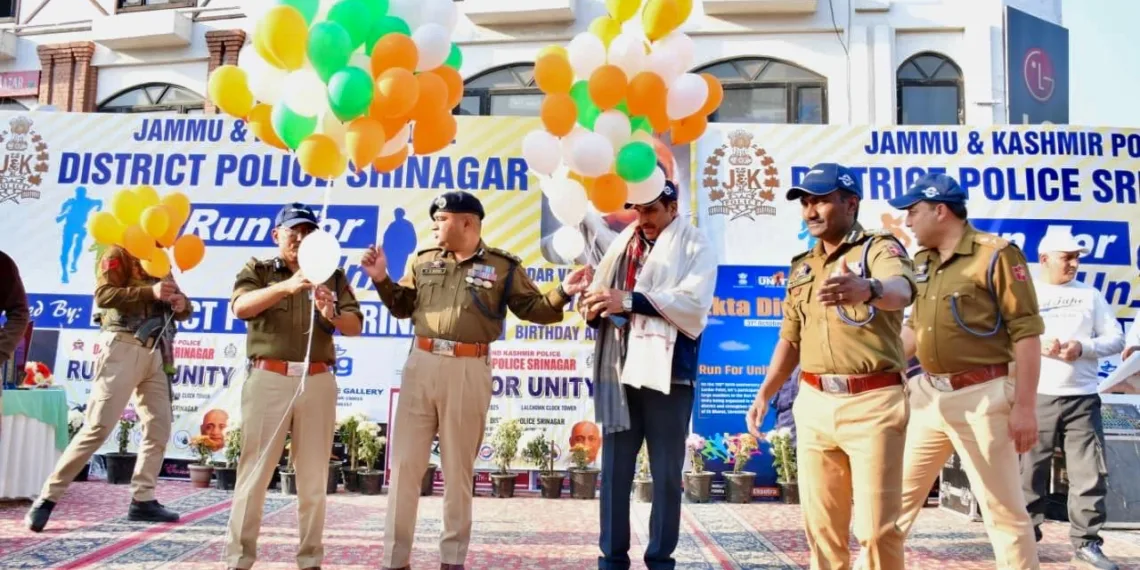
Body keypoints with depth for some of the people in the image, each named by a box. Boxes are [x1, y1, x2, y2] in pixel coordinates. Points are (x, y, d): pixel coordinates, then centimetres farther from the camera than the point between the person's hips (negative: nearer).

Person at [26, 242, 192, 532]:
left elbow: (180, 309, 20)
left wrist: (182, 304, -4)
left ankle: (142, 500, 9)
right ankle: (48, 498, -1)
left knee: (160, 427, 2)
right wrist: (150, 292, -23)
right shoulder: (120, 254, 2)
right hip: (123, 348, -7)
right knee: (98, 427, -10)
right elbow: (103, 295, -13)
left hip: (154, 354, 7)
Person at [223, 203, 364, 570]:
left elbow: (355, 326, 6)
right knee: (254, 471, 0)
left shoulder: (333, 277, 14)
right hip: (268, 378, -2)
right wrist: (286, 286, -26)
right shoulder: (257, 270, 10)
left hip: (318, 381, 2)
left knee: (314, 477, 5)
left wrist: (332, 315, -17)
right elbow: (241, 307, -10)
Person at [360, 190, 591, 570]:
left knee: (459, 469, 7)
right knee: (405, 464, 4)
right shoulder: (424, 260, 13)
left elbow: (534, 309, 3)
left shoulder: (503, 266, 3)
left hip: (469, 371, -3)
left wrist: (562, 294, -13)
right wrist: (382, 279, 4)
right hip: (421, 364, 3)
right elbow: (403, 307, 18)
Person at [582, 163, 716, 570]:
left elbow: (694, 305, -14)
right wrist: (595, 306, -13)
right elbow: (603, 295, 11)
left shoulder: (695, 245, 1)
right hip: (619, 372, 4)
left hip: (667, 373, -4)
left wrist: (629, 299, -18)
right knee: (614, 471, 7)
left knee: (666, 474, 6)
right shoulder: (622, 242, 15)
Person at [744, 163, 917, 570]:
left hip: (872, 402, -6)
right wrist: (765, 393, 13)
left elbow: (901, 289, -29)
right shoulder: (802, 266, 15)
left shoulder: (880, 248, -5)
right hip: (814, 403, 6)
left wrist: (867, 289, -51)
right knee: (820, 523, 10)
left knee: (877, 526, -2)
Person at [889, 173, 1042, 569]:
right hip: (928, 395, 7)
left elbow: (1026, 332, -13)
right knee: (897, 492, 14)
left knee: (1002, 507, 3)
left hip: (980, 398, -7)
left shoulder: (996, 255, -10)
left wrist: (1025, 406, -16)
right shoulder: (922, 262, 11)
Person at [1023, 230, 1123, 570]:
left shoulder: (1090, 295, 12)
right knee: (1030, 472, 3)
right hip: (1036, 397, -2)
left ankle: (1086, 542, 11)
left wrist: (1083, 347, -11)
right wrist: (1038, 345, -18)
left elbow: (1116, 339, 8)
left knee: (1089, 473, 0)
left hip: (1082, 398, 2)